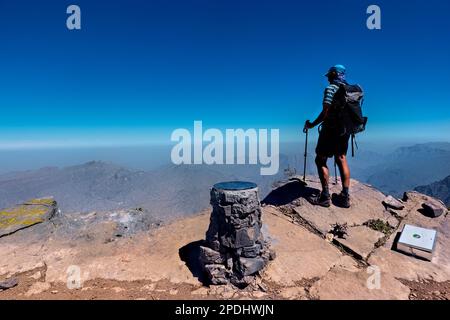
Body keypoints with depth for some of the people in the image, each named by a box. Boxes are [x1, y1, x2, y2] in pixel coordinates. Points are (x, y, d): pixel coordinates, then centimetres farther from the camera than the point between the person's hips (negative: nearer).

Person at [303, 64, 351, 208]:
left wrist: (312, 125, -8)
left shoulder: (331, 89, -10)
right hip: (344, 130, 8)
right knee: (341, 160, 12)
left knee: (320, 160, 0)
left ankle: (325, 197, -1)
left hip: (330, 130, -8)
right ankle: (345, 197, 14)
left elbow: (325, 113, -18)